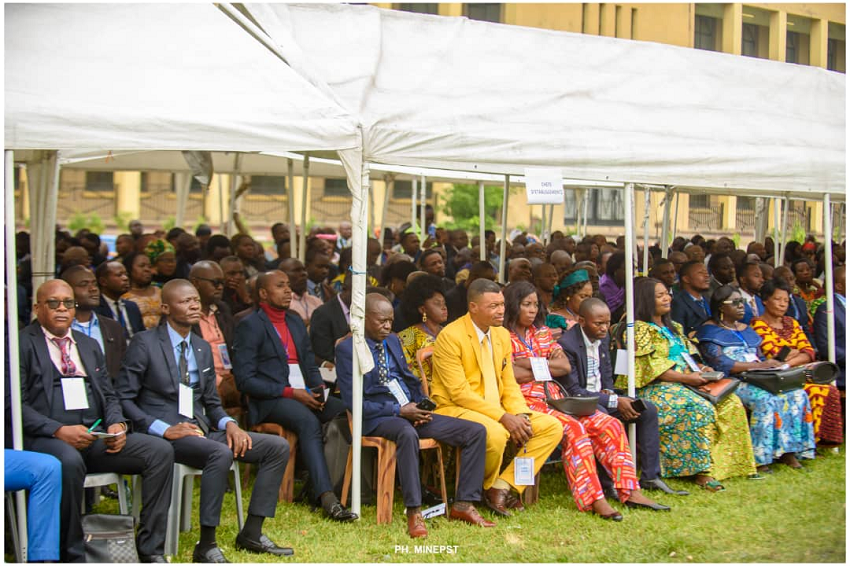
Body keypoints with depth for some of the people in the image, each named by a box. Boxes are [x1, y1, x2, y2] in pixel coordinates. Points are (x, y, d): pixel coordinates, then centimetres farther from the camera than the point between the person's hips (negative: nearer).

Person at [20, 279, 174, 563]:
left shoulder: (89, 345, 23)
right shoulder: (22, 345, 2)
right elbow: (15, 404, -7)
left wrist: (117, 424, -2)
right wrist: (59, 431, -20)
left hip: (95, 436, 6)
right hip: (44, 438, -6)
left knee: (160, 450, -16)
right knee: (69, 461, -41)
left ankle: (150, 550, -12)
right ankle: (72, 556, -23)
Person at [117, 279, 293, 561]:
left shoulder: (202, 348, 16)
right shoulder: (144, 343, -4)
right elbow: (123, 399, -8)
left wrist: (229, 423, -3)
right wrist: (164, 429, -20)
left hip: (201, 430, 7)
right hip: (163, 434, -7)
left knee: (278, 446, -7)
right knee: (221, 453, -37)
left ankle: (251, 533, -2)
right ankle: (206, 546, -28)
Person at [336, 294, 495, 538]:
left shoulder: (393, 341, 19)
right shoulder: (347, 348, -4)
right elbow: (353, 402, -11)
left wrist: (419, 405, 1)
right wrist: (399, 411, -16)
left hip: (411, 411, 8)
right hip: (377, 419, -7)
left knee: (477, 431, -7)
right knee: (407, 433, -43)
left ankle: (463, 504, -5)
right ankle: (414, 513, -38)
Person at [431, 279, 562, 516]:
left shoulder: (502, 335, 11)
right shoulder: (450, 337, -14)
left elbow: (509, 384, 12)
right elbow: (459, 392, -19)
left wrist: (520, 415, -9)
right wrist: (503, 417, -24)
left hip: (496, 409, 8)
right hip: (455, 410, -8)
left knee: (552, 427, -7)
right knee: (495, 433, -37)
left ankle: (504, 486, -10)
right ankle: (488, 488, -6)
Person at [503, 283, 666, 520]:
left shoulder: (542, 332, 20)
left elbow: (565, 366, 8)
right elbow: (513, 375, -14)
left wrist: (530, 363, -5)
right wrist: (548, 364, -1)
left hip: (556, 399, 7)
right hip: (528, 401, -7)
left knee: (610, 425, -10)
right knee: (574, 428, -32)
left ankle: (630, 492, -12)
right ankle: (594, 500, -33)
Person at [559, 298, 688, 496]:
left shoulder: (603, 337, 6)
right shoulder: (567, 344, -21)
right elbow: (572, 391, -22)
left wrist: (608, 392, -5)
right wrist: (614, 402, -24)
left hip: (600, 396, 9)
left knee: (648, 410, -3)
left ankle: (650, 477, -1)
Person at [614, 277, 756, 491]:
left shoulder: (672, 327, 23)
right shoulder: (640, 329, -5)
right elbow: (651, 368, -14)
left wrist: (699, 369, 1)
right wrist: (685, 378, -18)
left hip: (682, 384, 9)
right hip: (655, 389, -8)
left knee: (730, 403, -11)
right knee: (702, 409, -32)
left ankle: (727, 462, -14)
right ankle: (703, 471, -27)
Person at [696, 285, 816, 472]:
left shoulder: (746, 330, 26)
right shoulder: (709, 331, 1)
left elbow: (760, 357, 21)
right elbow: (720, 363, -12)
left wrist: (771, 365, -4)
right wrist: (758, 365, -16)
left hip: (758, 379, 7)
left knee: (796, 394, -18)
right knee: (765, 399, -34)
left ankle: (788, 451, -19)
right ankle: (760, 457, -30)